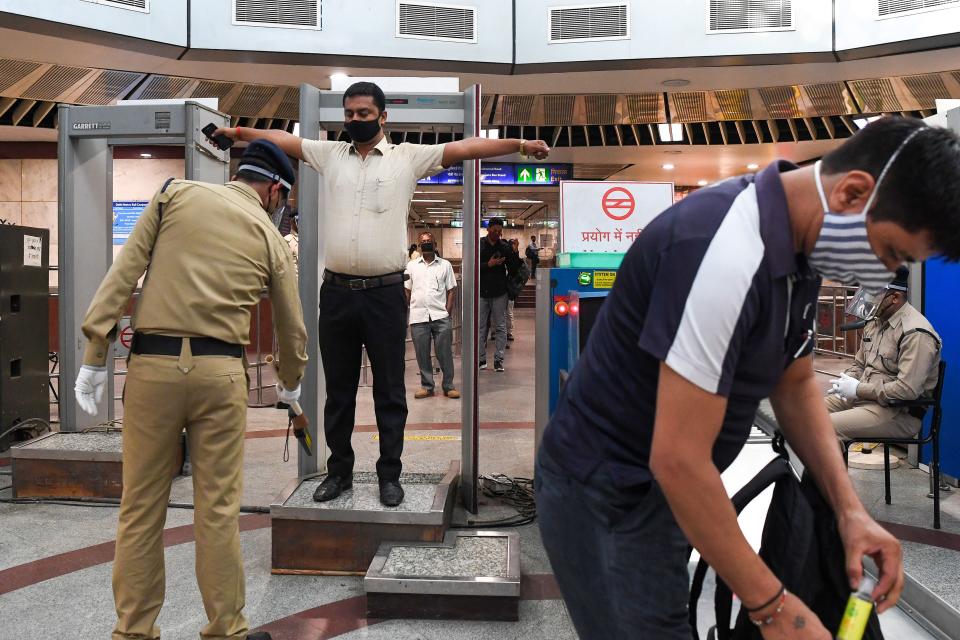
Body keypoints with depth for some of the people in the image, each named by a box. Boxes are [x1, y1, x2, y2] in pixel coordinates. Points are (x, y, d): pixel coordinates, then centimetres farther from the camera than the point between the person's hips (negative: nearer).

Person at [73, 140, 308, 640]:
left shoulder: (176, 194, 9)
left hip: (152, 364, 1)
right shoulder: (271, 238, 11)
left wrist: (95, 355, 3)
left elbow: (124, 271, 1)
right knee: (218, 509, 8)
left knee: (141, 505, 10)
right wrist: (291, 385, 35)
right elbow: (292, 328, 17)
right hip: (220, 372, 0)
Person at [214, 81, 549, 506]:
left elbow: (465, 148, -6)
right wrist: (239, 132, 2)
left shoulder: (408, 157, 2)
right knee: (338, 390, 12)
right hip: (336, 291, 3)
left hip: (385, 293, -3)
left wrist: (521, 145, -13)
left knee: (389, 391, 6)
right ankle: (339, 470, 26)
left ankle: (389, 474, 18)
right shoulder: (329, 154, 12)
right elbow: (282, 140, 13)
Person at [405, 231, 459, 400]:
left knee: (445, 353, 1)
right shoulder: (411, 265, 11)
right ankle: (426, 386, 17)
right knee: (422, 354, 6)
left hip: (441, 316, -1)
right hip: (418, 317, 1)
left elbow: (452, 290, 6)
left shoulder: (445, 265, 8)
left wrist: (448, 312, -3)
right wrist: (405, 311, 4)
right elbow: (406, 291, 13)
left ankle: (448, 386, 11)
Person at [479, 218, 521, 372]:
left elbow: (514, 270, 2)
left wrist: (514, 253, -11)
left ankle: (498, 360, 9)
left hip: (499, 293, 1)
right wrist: (488, 265, -16)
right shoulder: (478, 245, 1)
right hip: (481, 292, 0)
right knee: (481, 327, 5)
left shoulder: (505, 247, 3)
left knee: (500, 327, 3)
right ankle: (481, 359, 14)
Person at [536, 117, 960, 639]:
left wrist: (850, 510, 1)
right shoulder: (727, 251, -29)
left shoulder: (797, 246, 1)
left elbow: (795, 385, 12)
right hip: (605, 496, -9)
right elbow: (677, 460, -28)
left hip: (665, 488, 9)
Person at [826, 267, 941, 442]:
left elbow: (907, 389, -25)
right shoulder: (874, 322, 11)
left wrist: (858, 389, -17)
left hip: (899, 412, -9)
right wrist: (846, 381, 0)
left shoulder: (915, 333, -17)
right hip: (863, 396, 9)